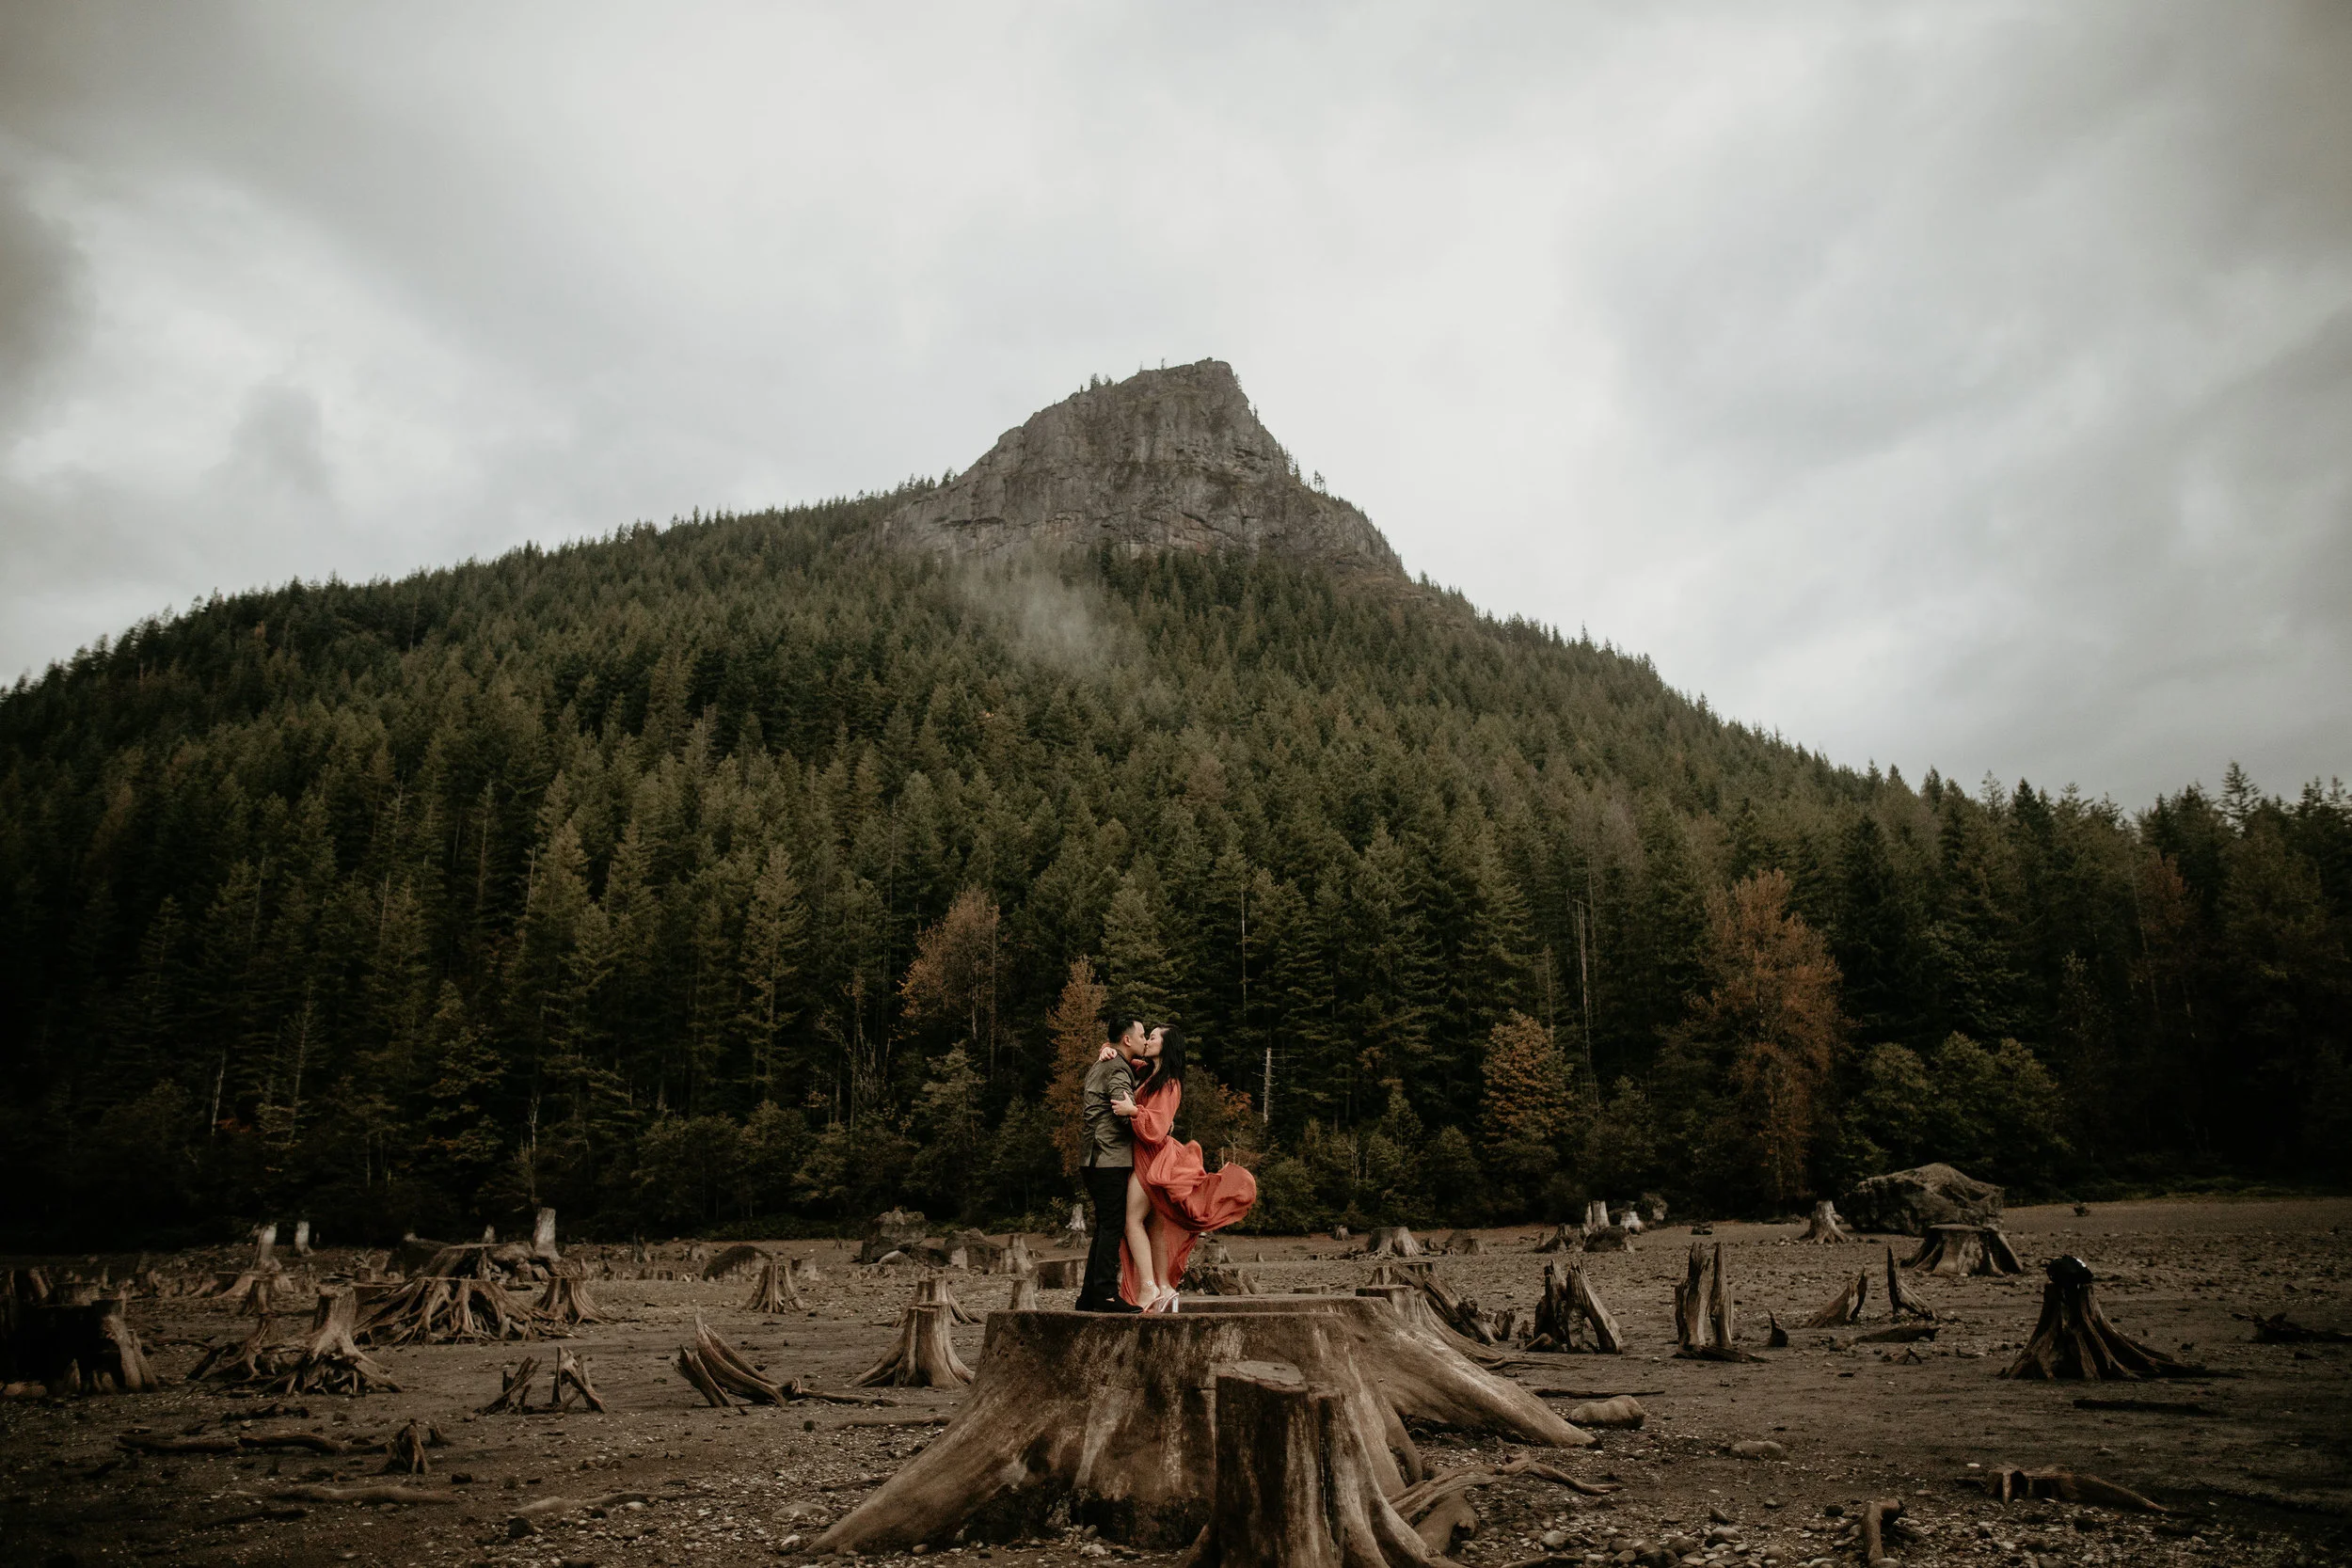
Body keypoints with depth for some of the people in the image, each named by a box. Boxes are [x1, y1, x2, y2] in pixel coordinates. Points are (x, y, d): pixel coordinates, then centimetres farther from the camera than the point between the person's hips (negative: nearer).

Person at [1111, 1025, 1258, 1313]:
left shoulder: (1169, 1084, -10)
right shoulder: (1146, 1074, 13)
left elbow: (1157, 1127, -17)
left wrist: (1134, 1111, -32)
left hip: (1152, 1157, -8)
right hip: (1145, 1157, 8)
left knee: (1134, 1220, -14)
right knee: (1155, 1224, 7)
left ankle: (1148, 1287, -20)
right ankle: (1164, 1287, 9)